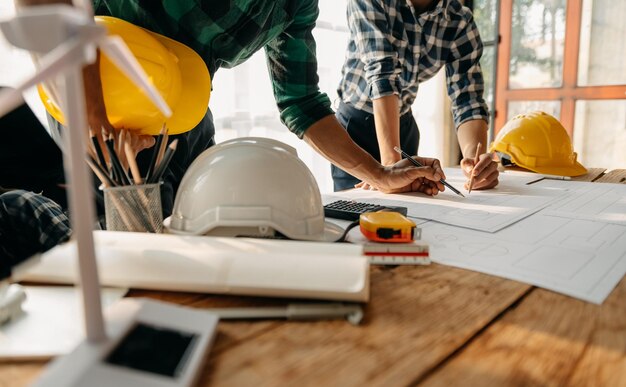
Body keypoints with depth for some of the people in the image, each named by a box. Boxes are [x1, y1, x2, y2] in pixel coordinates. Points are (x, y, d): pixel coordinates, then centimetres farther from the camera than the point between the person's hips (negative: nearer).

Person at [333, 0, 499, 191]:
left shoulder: (461, 21, -11)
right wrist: (391, 161, -39)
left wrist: (474, 156, -36)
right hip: (355, 123, -3)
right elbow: (380, 71, -31)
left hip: (404, 125, 3)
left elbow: (467, 99, -17)